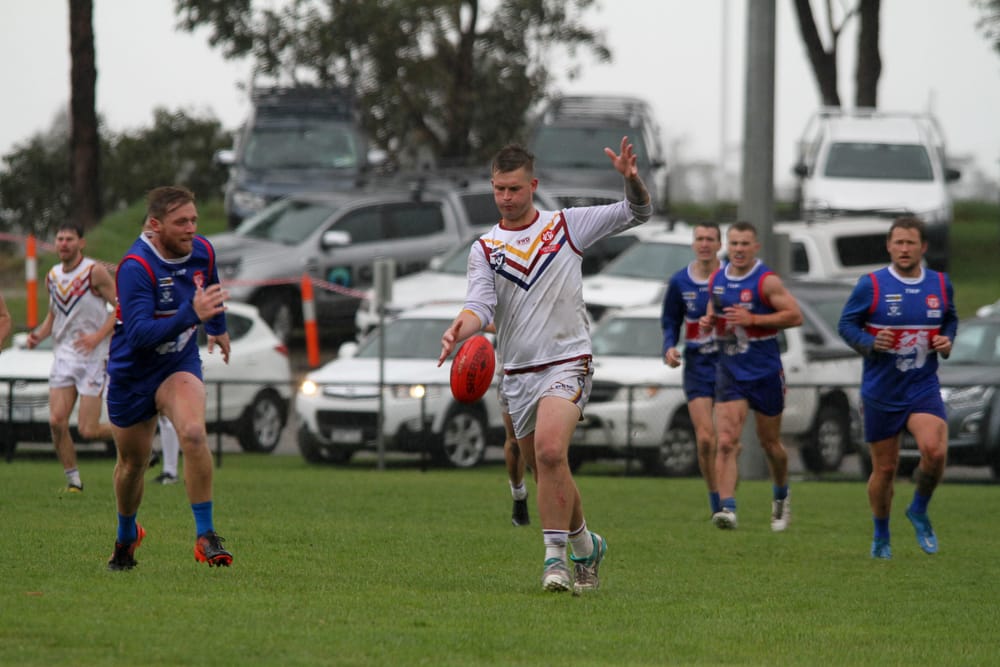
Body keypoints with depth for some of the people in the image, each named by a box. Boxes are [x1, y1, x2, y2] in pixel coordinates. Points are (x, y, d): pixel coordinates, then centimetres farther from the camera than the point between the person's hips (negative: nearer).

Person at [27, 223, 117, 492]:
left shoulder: (94, 272, -10)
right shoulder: (52, 276, 9)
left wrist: (98, 336, -21)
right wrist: (40, 334, 2)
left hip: (92, 357, -5)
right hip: (63, 356, 6)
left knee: (88, 430, -8)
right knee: (56, 421, -8)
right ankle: (73, 480, 7)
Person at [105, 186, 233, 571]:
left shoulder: (202, 251, -7)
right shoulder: (135, 268, -26)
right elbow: (139, 334, -36)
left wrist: (218, 326, 35)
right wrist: (192, 314, -46)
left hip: (179, 365, 2)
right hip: (132, 375, -2)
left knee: (193, 433, -27)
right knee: (132, 463, 13)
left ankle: (205, 537, -21)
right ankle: (127, 536, 43)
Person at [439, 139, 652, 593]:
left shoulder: (567, 226, 4)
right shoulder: (484, 249, 7)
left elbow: (637, 213, 6)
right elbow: (481, 303, -7)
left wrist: (631, 179, -16)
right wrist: (461, 329, -30)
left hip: (567, 362, -4)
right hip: (517, 374, 4)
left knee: (550, 451, -26)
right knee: (544, 470, 10)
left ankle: (555, 556, -23)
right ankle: (586, 546, 32)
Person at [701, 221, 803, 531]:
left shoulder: (767, 281, -10)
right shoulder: (717, 280, 6)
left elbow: (795, 316, -14)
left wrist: (753, 319, -21)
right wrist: (708, 320, 0)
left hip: (765, 373, -3)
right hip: (729, 373, 3)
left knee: (769, 443, 12)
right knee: (727, 442, -14)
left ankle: (781, 497, 38)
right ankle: (727, 508, -21)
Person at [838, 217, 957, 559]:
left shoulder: (941, 286, 4)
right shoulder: (870, 285, -6)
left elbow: (950, 320, 20)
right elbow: (846, 324, 0)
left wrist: (947, 341, -1)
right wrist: (870, 343, -19)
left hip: (923, 386, 1)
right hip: (880, 391, -1)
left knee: (935, 450, -23)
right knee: (884, 469, 5)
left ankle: (919, 511, 5)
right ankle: (881, 537, 28)